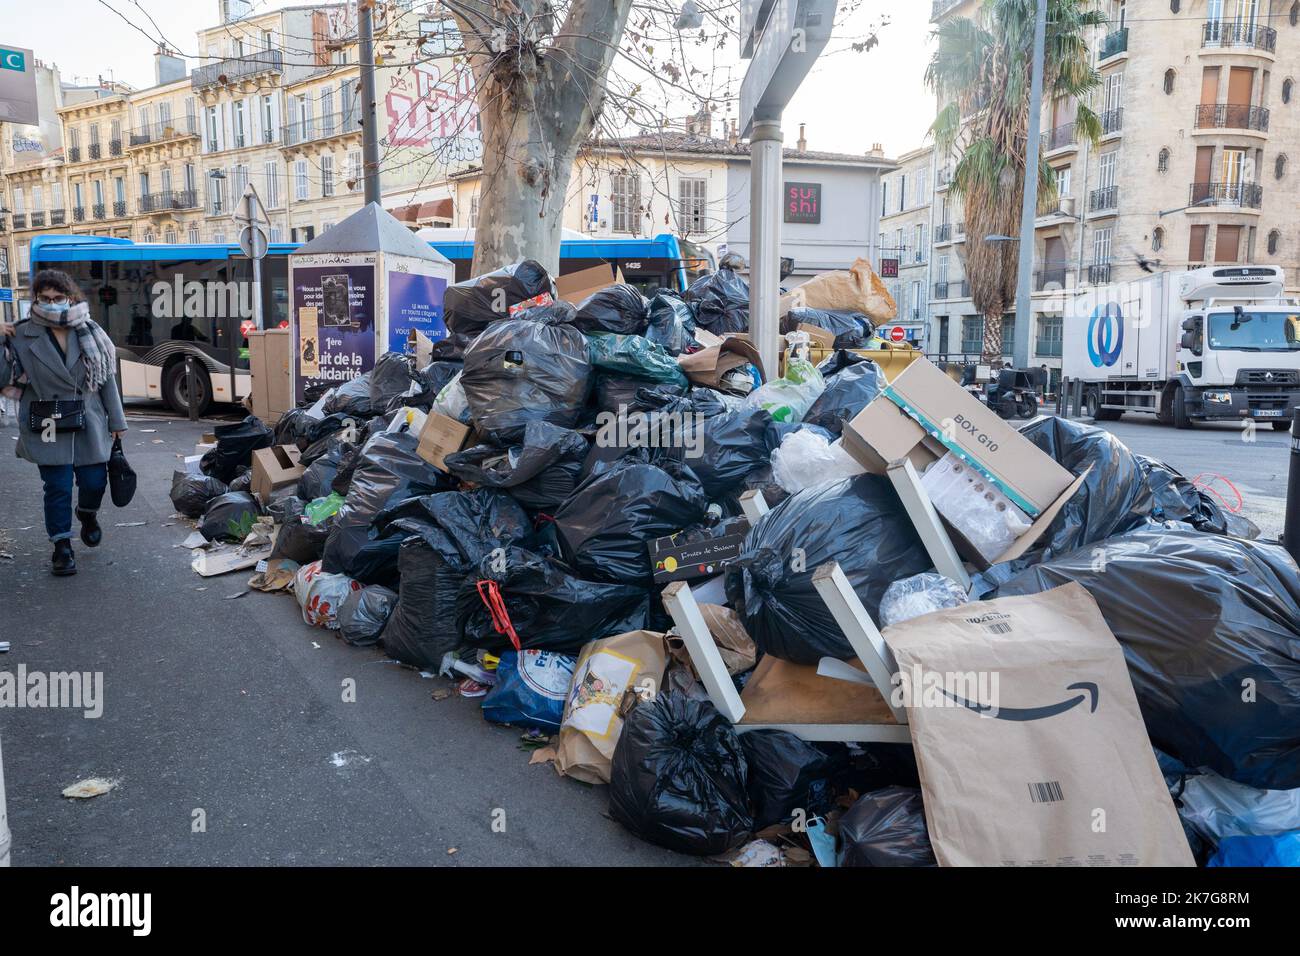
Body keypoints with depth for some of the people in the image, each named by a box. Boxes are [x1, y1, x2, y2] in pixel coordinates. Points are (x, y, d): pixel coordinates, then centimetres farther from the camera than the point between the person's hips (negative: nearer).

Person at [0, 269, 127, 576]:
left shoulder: (90, 332, 2)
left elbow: (107, 378, 6)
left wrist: (116, 420, 6)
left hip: (89, 425, 2)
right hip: (49, 429, -2)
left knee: (95, 481, 7)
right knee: (58, 487, 2)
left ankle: (88, 515, 42)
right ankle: (62, 547, 16)